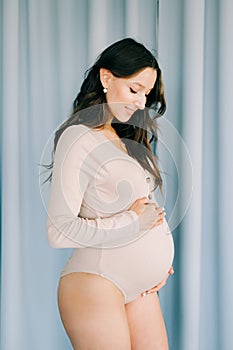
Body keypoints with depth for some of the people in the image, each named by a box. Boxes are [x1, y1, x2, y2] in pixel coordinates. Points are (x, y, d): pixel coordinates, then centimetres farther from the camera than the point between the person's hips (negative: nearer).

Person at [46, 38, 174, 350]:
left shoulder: (127, 138, 12)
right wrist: (133, 221, -17)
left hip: (140, 286, 8)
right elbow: (60, 230, -19)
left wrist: (158, 261, 5)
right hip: (96, 285, -8)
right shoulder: (79, 139, -14)